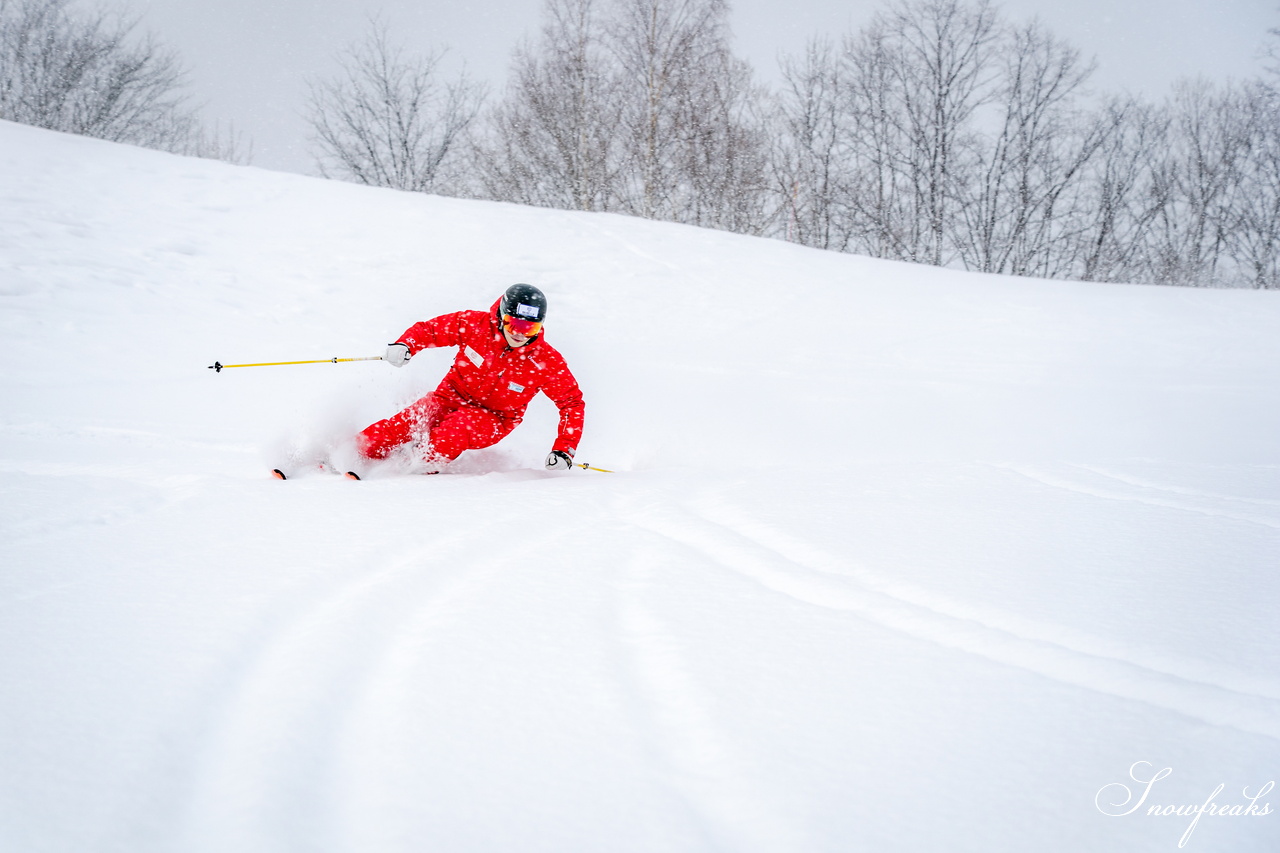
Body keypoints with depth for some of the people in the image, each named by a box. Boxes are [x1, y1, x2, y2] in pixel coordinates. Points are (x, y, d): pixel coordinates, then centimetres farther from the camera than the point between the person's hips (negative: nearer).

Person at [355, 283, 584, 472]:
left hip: (494, 420, -1)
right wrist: (404, 345, -26)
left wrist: (564, 450, -20)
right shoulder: (474, 324, -18)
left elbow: (573, 403, -10)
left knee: (454, 431, -37)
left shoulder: (548, 363, -21)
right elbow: (429, 329, -5)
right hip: (451, 397, 1)